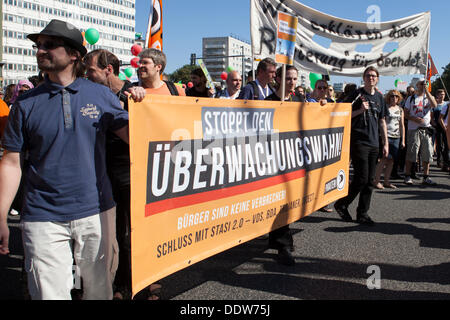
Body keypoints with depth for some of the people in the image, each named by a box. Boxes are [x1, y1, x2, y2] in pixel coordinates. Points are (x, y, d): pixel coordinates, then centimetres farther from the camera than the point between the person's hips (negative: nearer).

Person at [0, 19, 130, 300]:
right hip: (44, 219, 0)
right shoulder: (26, 104, 3)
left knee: (100, 288, 15)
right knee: (50, 293, 1)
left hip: (96, 213, 1)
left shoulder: (100, 95, 3)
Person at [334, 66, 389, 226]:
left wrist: (385, 143, 14)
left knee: (369, 181, 6)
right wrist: (360, 110, -17)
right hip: (358, 141, -6)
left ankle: (362, 214, 14)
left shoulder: (379, 97, 15)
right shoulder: (357, 94, -2)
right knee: (361, 178, -10)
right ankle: (341, 204, 9)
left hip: (374, 143, 6)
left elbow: (382, 121, 18)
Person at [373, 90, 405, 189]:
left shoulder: (400, 110, 15)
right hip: (386, 136, -5)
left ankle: (387, 181, 12)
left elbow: (402, 125, 17)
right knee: (384, 159, -10)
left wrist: (403, 140, 13)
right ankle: (376, 180, -4)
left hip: (396, 137, 5)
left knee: (391, 160, 5)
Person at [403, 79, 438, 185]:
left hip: (427, 129, 2)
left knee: (427, 154, 2)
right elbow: (405, 114, 6)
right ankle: (407, 176, 5)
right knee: (411, 153, -4)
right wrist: (415, 119, -12)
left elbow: (434, 105, -11)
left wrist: (426, 91, -12)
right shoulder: (411, 99, 9)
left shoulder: (429, 97, 12)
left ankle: (426, 177, 9)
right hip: (414, 129, -2)